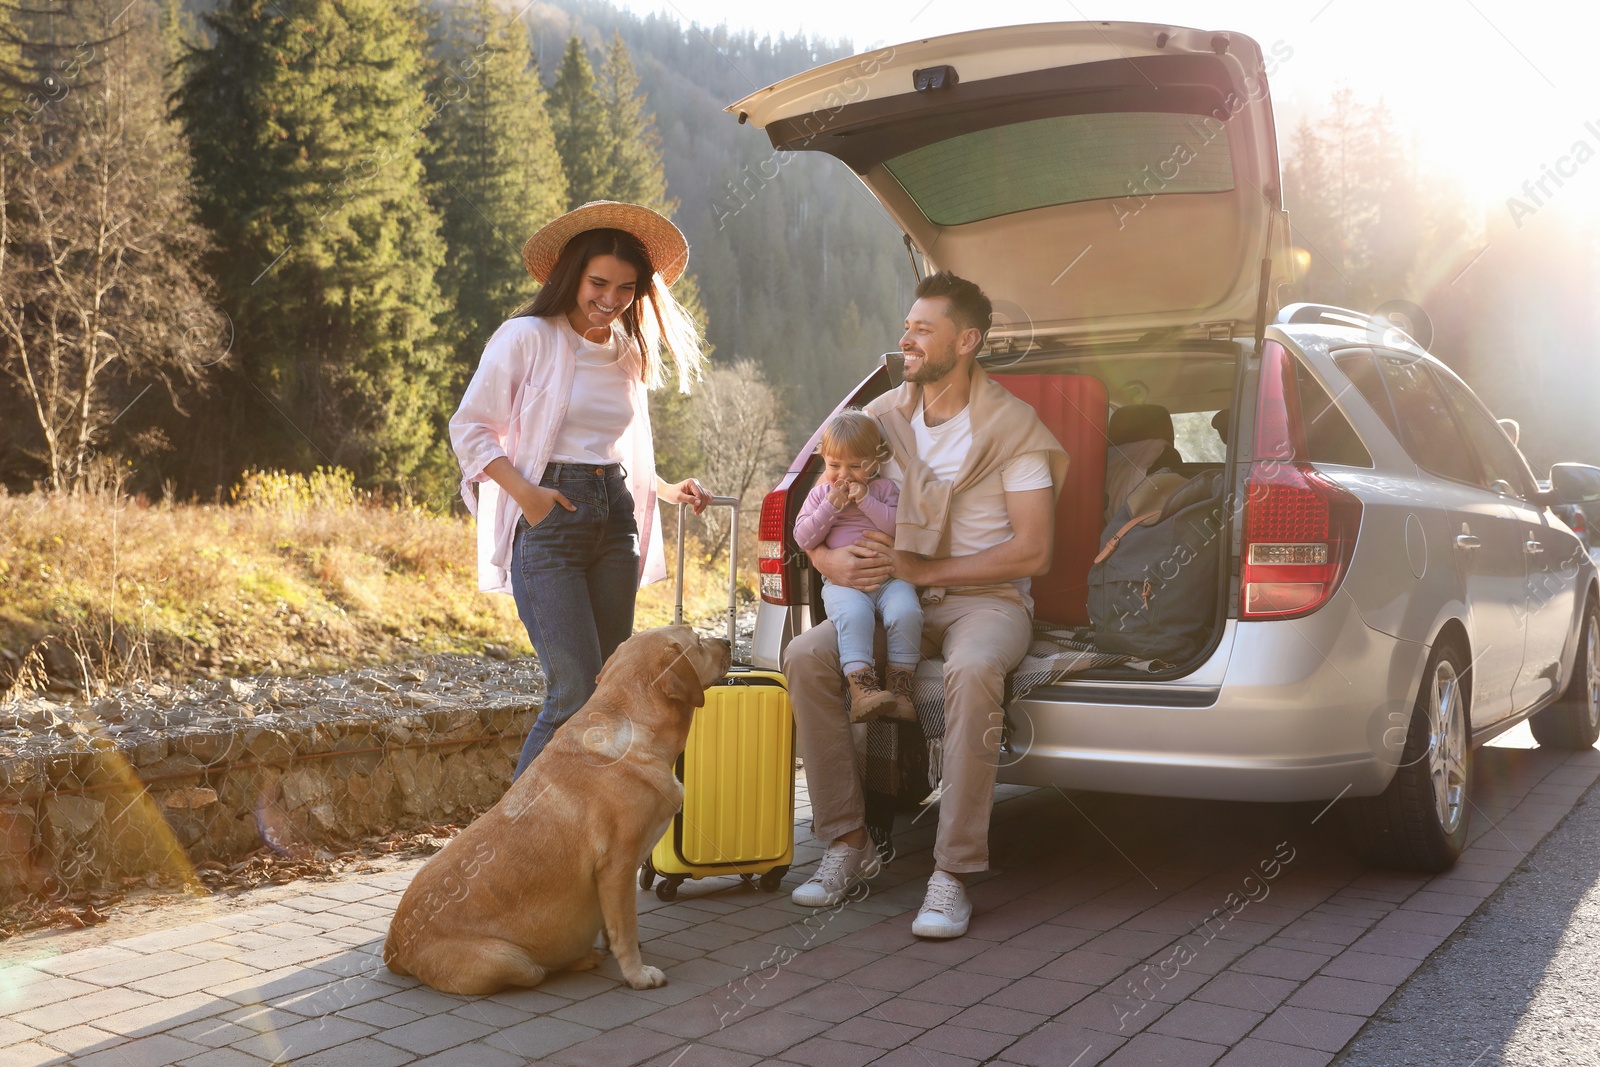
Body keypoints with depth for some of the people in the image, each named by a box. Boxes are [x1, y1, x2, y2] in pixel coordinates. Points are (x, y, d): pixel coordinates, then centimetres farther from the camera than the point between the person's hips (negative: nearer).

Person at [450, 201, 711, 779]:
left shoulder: (628, 353, 16)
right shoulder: (528, 337, -3)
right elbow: (469, 427, -3)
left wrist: (667, 491, 11)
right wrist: (524, 491, -15)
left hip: (615, 518, 7)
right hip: (549, 519, -6)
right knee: (576, 693, -13)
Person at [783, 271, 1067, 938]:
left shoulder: (1011, 426, -4)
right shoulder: (882, 417, 9)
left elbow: (1033, 552, -11)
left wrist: (924, 568, -18)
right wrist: (832, 560, -12)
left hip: (986, 600, -4)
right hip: (896, 603, 4)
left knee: (973, 670, -38)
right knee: (806, 656, -23)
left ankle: (952, 872, -29)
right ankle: (847, 843, -12)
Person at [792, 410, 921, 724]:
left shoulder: (884, 489, 14)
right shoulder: (820, 494, 16)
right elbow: (803, 539, 5)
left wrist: (866, 501, -9)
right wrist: (830, 507, -4)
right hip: (842, 581, -1)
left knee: (906, 612, -30)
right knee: (854, 615, -34)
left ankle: (899, 689, -23)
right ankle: (862, 690, -42)